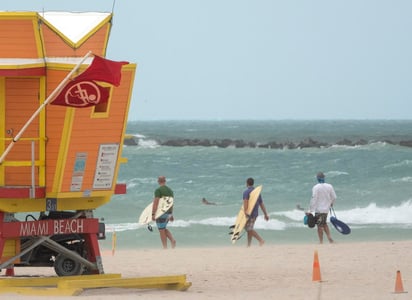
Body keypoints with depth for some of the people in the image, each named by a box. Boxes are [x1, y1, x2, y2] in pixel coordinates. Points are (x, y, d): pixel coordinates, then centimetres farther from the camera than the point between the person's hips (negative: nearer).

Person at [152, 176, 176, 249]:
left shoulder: (158, 190, -12)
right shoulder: (170, 190, 11)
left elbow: (155, 203, -18)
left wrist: (153, 214, -19)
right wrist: (171, 215, 23)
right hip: (168, 212, 7)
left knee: (162, 230, 1)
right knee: (164, 229, 21)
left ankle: (165, 248, 2)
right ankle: (172, 240, 2)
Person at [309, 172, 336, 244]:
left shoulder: (316, 187, -14)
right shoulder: (329, 186, 1)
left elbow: (314, 199, -16)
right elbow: (334, 197, 9)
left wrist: (311, 210, -12)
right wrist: (331, 204, 30)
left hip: (319, 209, -5)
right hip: (326, 208, 5)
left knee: (320, 226, 1)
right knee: (324, 224, 22)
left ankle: (321, 242, 2)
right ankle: (329, 237, 11)